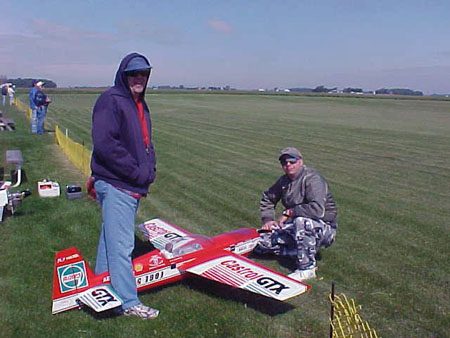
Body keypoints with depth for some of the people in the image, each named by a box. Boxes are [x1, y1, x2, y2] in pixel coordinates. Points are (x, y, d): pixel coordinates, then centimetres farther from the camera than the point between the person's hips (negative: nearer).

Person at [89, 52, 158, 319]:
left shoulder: (140, 105, 18)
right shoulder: (111, 100, -12)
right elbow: (105, 144, -22)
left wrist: (150, 169, 6)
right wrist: (137, 172, -17)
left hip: (134, 187, 9)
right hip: (115, 185, -9)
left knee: (111, 240, 19)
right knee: (121, 244, -5)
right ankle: (128, 302, 3)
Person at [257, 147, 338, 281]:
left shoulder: (312, 179, -20)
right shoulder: (284, 180, 5)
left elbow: (318, 209, -35)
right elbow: (267, 198, 21)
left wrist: (289, 212, -25)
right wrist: (267, 219, 4)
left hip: (325, 227, -7)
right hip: (297, 225, 7)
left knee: (301, 221, -41)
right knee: (262, 241, -6)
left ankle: (307, 267, -25)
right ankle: (301, 253, 4)